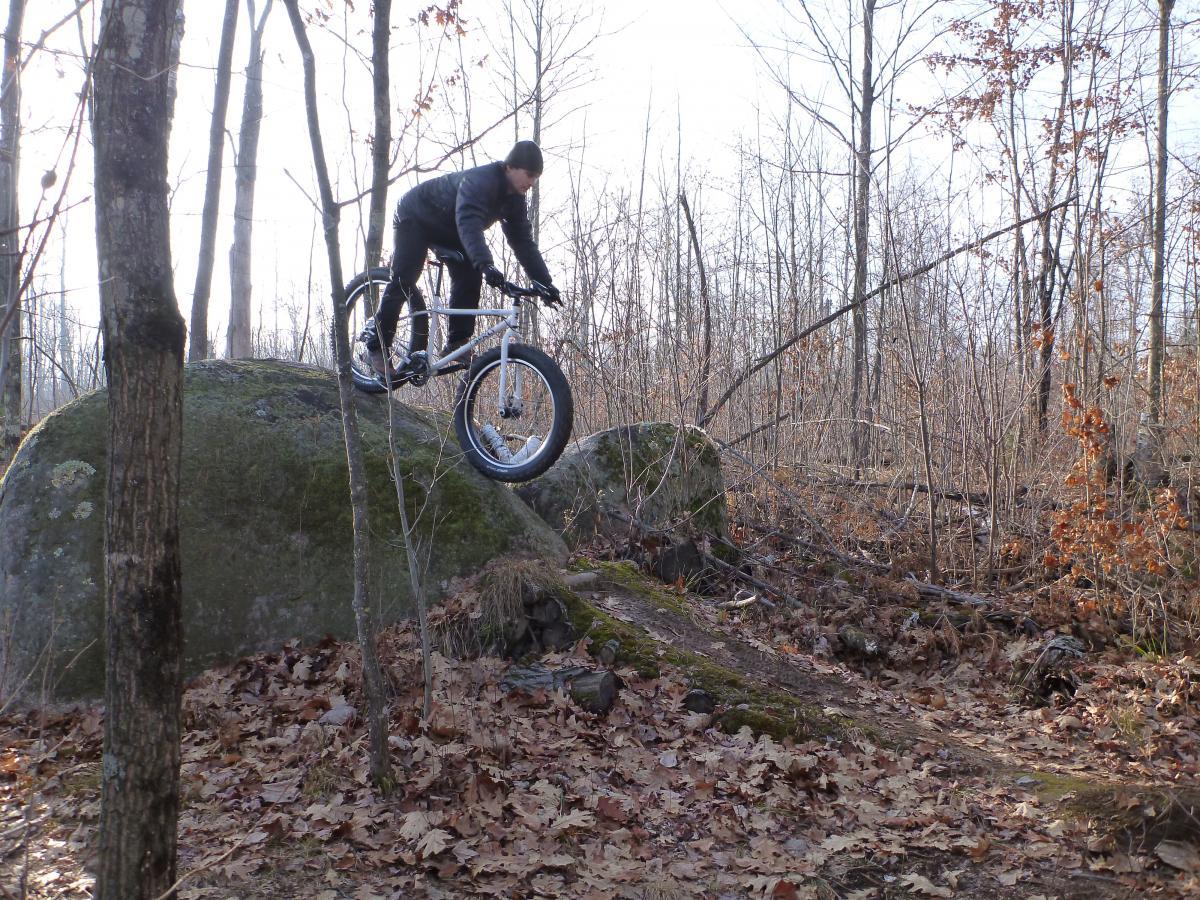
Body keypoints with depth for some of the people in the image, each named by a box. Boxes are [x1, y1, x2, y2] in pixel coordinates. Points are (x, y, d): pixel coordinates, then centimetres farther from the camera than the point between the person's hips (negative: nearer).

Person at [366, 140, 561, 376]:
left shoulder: (514, 199, -11)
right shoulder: (479, 181, -36)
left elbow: (524, 242, -8)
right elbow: (468, 224, -52)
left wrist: (546, 283, -17)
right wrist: (486, 265, -66)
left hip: (447, 229, 8)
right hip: (415, 217, -8)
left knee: (469, 279, -11)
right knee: (403, 280, -13)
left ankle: (456, 343, -6)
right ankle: (377, 346, -3)